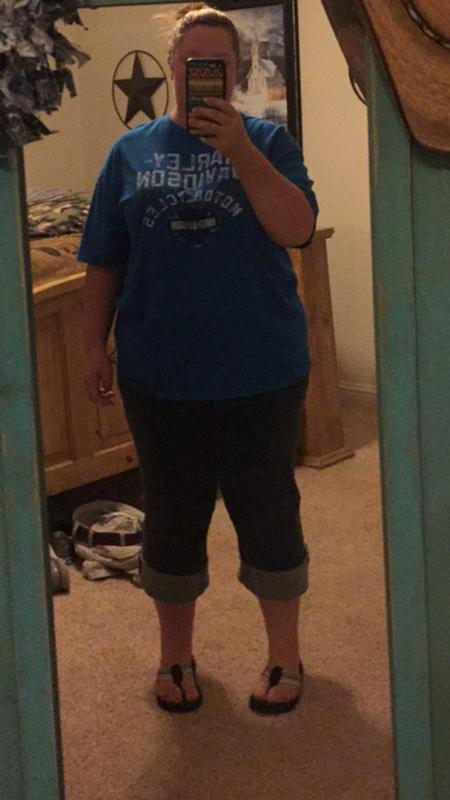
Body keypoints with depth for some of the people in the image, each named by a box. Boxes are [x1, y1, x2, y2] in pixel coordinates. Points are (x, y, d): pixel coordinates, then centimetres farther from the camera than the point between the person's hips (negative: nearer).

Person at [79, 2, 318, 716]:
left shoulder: (267, 141, 0)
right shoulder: (132, 152, 5)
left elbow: (296, 228, -16)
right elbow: (104, 262, 8)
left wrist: (238, 150, -23)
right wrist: (95, 348, 2)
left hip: (260, 375, -2)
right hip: (160, 377, 2)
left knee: (269, 512, 8)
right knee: (171, 516, 13)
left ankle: (285, 654, 26)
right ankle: (175, 654, 31)